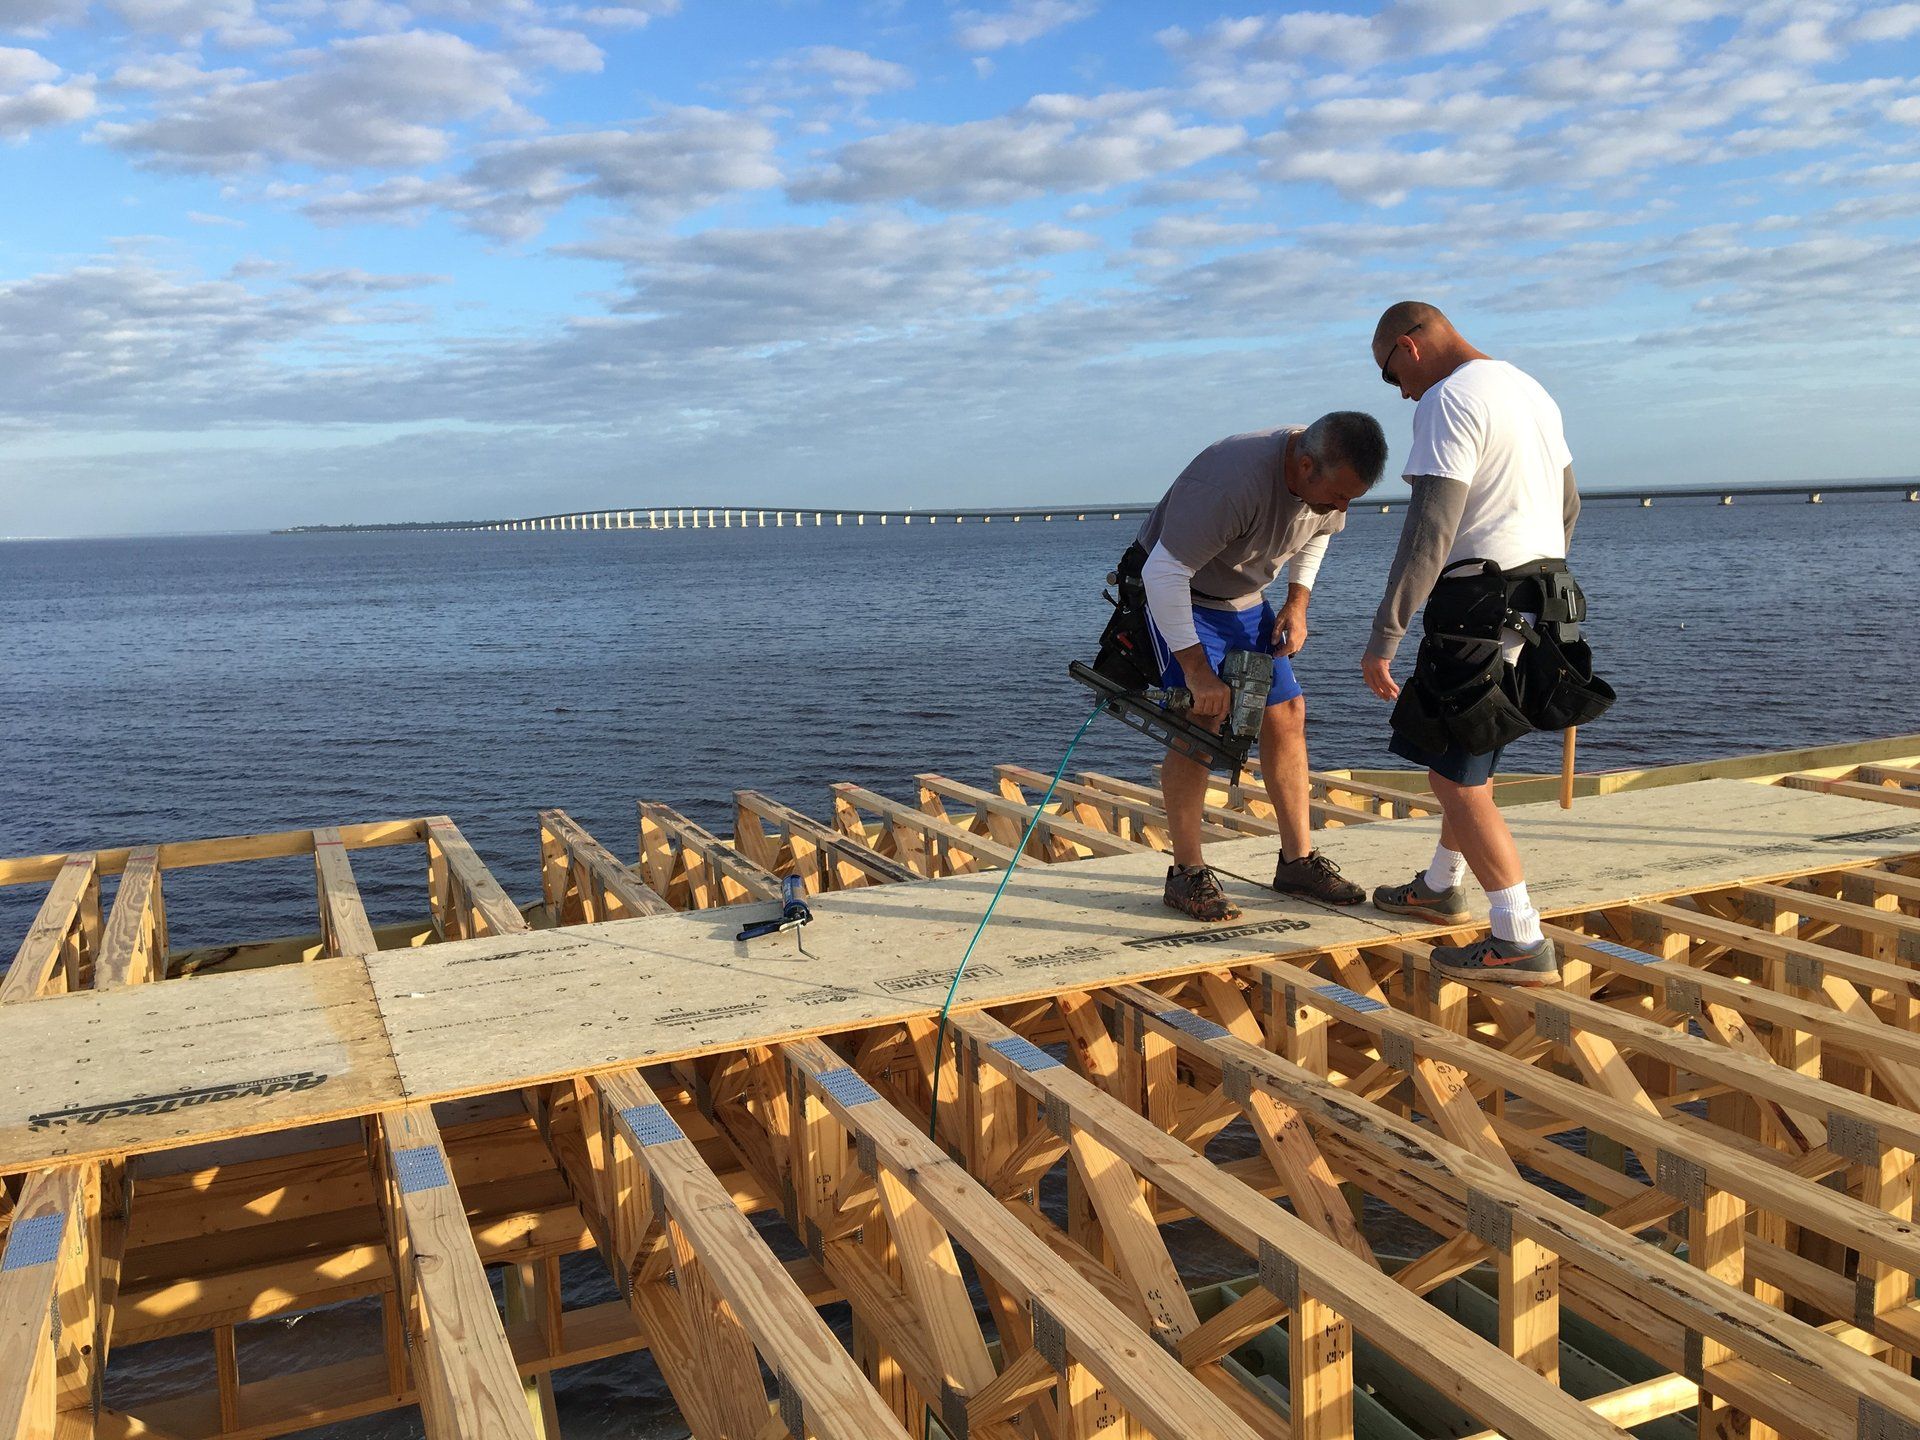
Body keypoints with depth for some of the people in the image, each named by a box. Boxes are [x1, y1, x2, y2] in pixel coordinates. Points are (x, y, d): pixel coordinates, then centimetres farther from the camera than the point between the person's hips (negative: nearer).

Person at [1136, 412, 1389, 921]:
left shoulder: (1330, 477, -12)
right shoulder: (1234, 481, -37)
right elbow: (1164, 572, -35)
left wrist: (1297, 601, 0)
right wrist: (1197, 670, -33)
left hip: (1244, 600, 7)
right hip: (1175, 594, -7)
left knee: (1286, 713, 2)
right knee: (1199, 726, -17)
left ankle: (1298, 860, 11)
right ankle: (1186, 875, -7)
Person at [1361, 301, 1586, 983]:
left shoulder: (1449, 400, -13)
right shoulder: (1531, 390, 17)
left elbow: (1430, 531, -22)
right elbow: (1568, 504, 26)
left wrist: (1383, 638, -21)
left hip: (1480, 602, -10)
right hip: (1540, 592, 10)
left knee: (1455, 776, -4)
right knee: (1464, 756, 23)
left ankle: (1520, 940, -2)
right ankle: (1440, 888, 38)